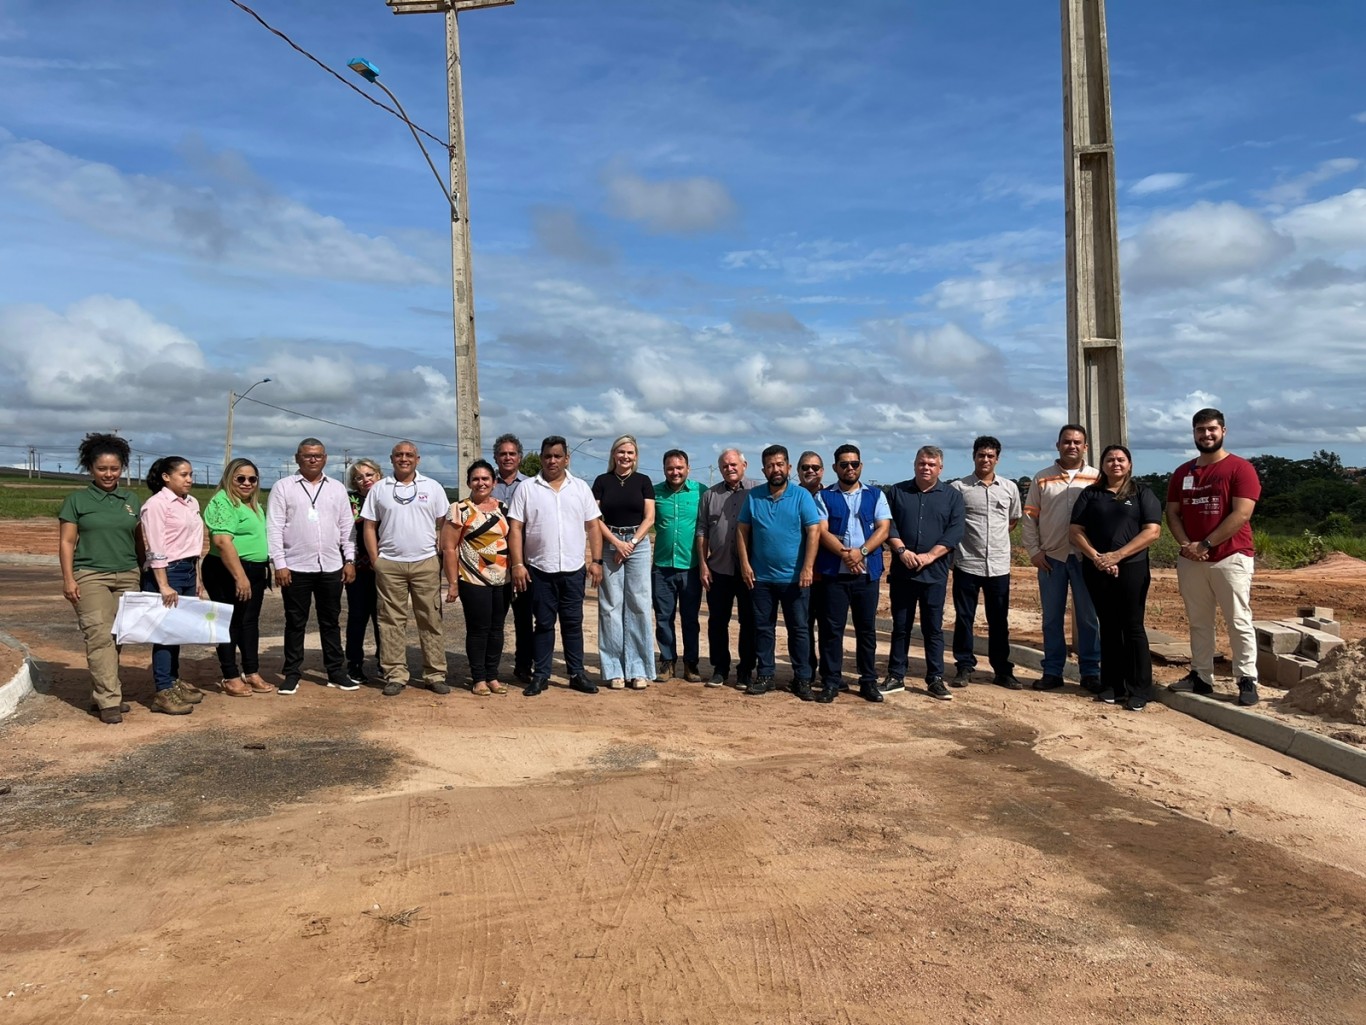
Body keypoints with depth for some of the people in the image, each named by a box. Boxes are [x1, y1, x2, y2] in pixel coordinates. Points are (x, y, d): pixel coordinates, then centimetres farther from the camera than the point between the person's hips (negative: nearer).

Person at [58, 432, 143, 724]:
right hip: (90, 576, -3)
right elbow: (66, 542, 2)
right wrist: (68, 579, -5)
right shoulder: (78, 500, 4)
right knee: (100, 635, -11)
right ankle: (109, 701, -11)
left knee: (118, 637, 0)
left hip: (127, 577, 4)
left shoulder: (131, 499, 13)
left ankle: (102, 693, 11)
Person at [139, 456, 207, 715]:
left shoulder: (192, 503, 12)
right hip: (166, 572, -7)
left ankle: (173, 682, 23)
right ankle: (163, 693, 0)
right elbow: (156, 549, -16)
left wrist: (197, 577, 15)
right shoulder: (156, 504, -11)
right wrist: (163, 585, -20)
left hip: (188, 571, 7)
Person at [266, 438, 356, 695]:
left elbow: (347, 526, 10)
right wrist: (279, 564, -10)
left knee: (331, 622, 10)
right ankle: (291, 674, 15)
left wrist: (350, 560, 3)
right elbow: (274, 528, -4)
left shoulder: (337, 488, 10)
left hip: (331, 567, 3)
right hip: (296, 567, -2)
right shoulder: (283, 487, 0)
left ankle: (336, 672, 17)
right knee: (295, 623, 6)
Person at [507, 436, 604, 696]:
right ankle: (541, 675, 14)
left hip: (574, 569, 1)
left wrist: (596, 561, -1)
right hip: (539, 569, -1)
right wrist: (517, 564, -9)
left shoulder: (581, 488, 6)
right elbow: (515, 529, -2)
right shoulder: (526, 488, 1)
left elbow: (593, 527, 6)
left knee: (573, 623, 7)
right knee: (543, 624, 6)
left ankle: (577, 674, 15)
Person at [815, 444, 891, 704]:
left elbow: (883, 529, -1)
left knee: (867, 629, 7)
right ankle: (831, 682, 9)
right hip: (833, 573, -1)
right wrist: (844, 554, -19)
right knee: (831, 628, 1)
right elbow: (822, 532, -5)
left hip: (867, 573, 1)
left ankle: (869, 681, 17)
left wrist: (861, 551, -15)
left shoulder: (876, 495, 9)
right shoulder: (824, 496, 5)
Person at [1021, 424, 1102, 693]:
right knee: (1052, 618, 8)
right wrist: (1034, 550, -2)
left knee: (1088, 617, 5)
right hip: (1051, 557, 1)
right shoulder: (1041, 478, 6)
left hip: (1086, 557, -1)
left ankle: (1090, 672, 14)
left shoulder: (1098, 479, 3)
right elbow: (1030, 517, 6)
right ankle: (1052, 671, 15)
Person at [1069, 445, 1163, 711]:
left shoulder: (1142, 494, 4)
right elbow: (1075, 530, 5)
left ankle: (1139, 690, 2)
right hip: (1096, 570, 3)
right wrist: (1096, 557, -11)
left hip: (1131, 568, -2)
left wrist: (1117, 555, -15)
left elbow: (1152, 531, -6)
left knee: (1132, 627, -3)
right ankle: (1111, 686, 14)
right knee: (1108, 627, 8)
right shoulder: (1090, 494, 11)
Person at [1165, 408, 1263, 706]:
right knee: (1198, 622, 10)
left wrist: (1205, 544, -15)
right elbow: (1172, 513, 11)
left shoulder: (1240, 468, -4)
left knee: (1239, 622, -2)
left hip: (1231, 558, -5)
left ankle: (1247, 681, 4)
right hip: (1190, 560, 5)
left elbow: (1241, 515, -13)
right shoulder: (1182, 473, 12)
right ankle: (1201, 676, 17)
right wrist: (1186, 545, -7)